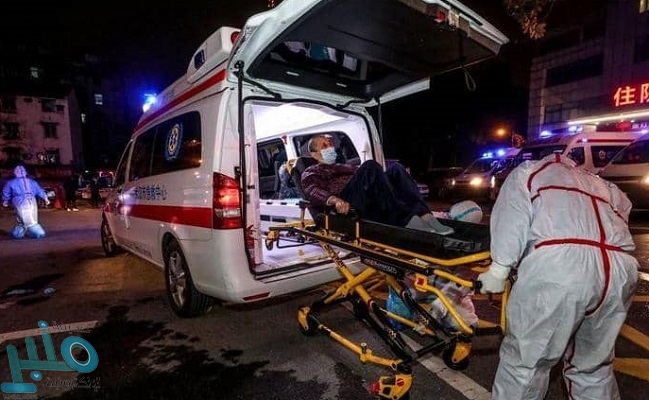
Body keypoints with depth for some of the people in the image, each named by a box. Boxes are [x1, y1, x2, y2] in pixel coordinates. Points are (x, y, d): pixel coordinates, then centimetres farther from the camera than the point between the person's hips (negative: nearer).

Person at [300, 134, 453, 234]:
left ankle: (425, 216, -34)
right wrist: (334, 199, -27)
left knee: (395, 168, -16)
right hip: (347, 205, -6)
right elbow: (312, 191, -4)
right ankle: (407, 221, -40)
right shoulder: (311, 172, 19)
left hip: (371, 204, 6)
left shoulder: (347, 166, 39)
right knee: (370, 166, -28)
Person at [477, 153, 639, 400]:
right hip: (621, 269, 6)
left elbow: (512, 215, 4)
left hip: (558, 263, -6)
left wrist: (499, 267, -3)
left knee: (526, 359, 5)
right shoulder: (603, 186, 39)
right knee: (593, 365, 22)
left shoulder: (528, 171, 23)